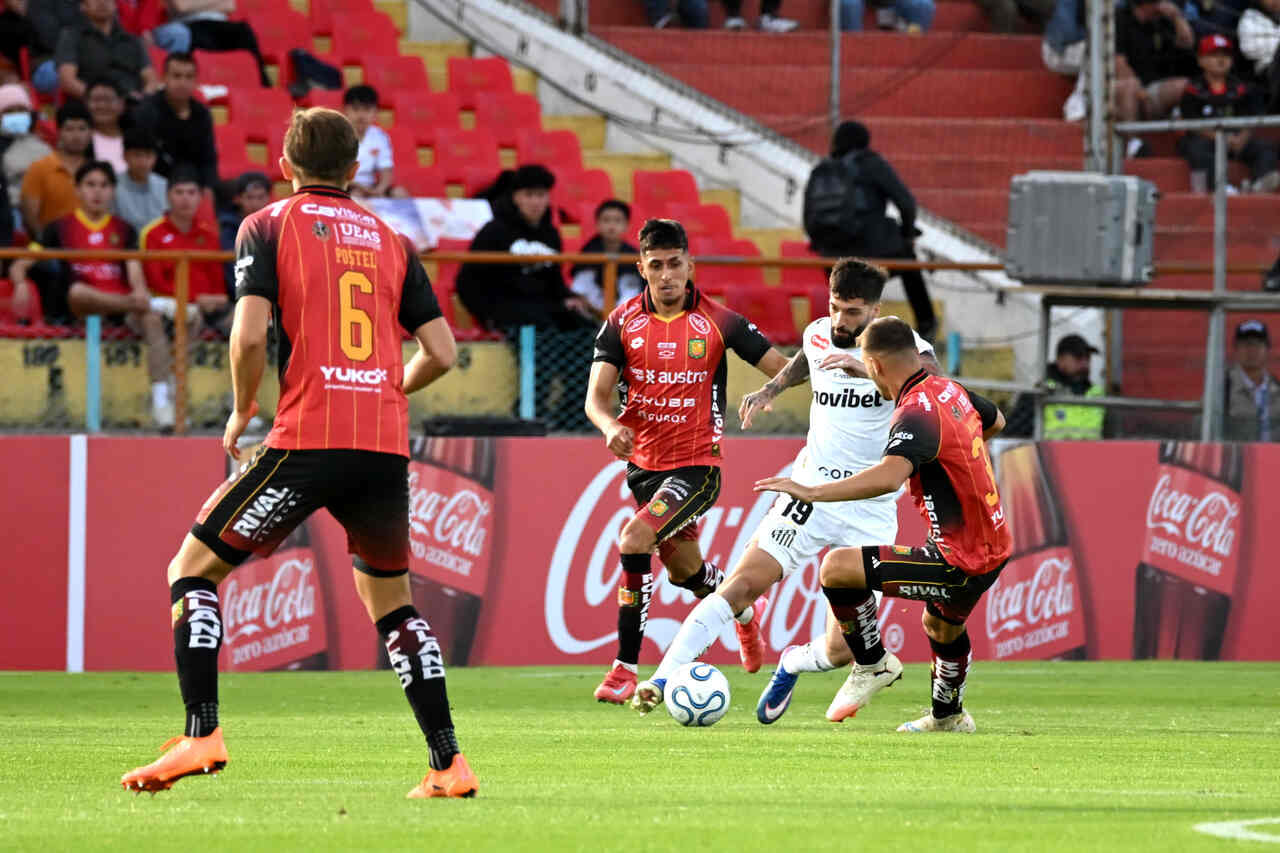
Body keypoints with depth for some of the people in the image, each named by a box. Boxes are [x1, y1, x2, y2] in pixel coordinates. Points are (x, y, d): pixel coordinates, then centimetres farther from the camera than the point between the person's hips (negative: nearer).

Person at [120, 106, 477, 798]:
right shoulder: (391, 241, 16)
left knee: (192, 572, 8)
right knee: (391, 603, 21)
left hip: (306, 441, -4)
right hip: (385, 448, 4)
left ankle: (201, 734, -8)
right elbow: (441, 352, 12)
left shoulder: (268, 227, 5)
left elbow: (250, 333, -10)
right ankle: (448, 765, 12)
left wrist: (242, 412, 7)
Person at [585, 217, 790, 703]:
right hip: (644, 462, 4)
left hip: (697, 465, -4)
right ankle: (744, 612, 52)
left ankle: (626, 667, -16)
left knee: (634, 540, -25)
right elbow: (597, 394, -5)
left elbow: (784, 370, -5)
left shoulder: (718, 322, -9)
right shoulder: (622, 323, -2)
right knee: (682, 568, 18)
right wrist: (611, 426, -27)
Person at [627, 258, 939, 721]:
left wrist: (869, 369, -44)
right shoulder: (818, 334, 3)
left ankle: (792, 665, 29)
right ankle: (663, 678, -12)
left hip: (870, 513, -2)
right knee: (741, 585, -16)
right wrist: (771, 388, 14)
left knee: (842, 650, -6)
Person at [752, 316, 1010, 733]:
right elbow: (995, 421, 30)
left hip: (961, 564, -10)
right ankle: (948, 715, 59)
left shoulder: (915, 413, -22)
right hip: (995, 546, 10)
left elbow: (888, 477, -42)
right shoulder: (951, 391, 7)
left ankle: (872, 665, 8)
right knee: (942, 626, 37)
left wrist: (812, 492, -40)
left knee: (836, 567, -12)